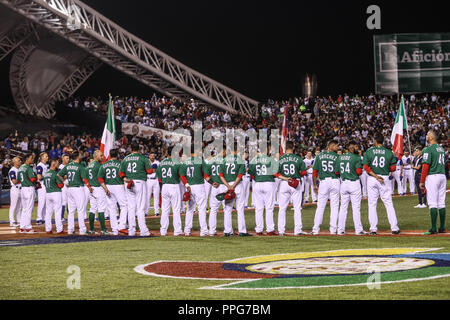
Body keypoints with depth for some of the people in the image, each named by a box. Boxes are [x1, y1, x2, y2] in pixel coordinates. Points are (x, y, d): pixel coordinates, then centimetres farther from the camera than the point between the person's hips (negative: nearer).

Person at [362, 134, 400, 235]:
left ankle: (373, 229, 2)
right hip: (385, 179, 0)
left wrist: (375, 176, -11)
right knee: (389, 204, 4)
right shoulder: (389, 152, 0)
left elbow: (366, 167, -9)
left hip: (372, 179, 0)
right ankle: (394, 228, 1)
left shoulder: (369, 152, -1)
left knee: (372, 204, 6)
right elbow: (393, 168, -1)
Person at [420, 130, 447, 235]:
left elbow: (425, 166, -15)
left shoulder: (428, 149, -10)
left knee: (432, 204, -8)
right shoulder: (441, 148, 15)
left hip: (432, 176, -7)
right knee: (441, 204, 9)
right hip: (443, 176, 8)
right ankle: (442, 228, 11)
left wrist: (422, 182, -11)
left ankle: (433, 229, -10)